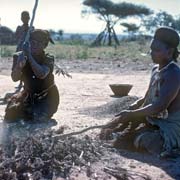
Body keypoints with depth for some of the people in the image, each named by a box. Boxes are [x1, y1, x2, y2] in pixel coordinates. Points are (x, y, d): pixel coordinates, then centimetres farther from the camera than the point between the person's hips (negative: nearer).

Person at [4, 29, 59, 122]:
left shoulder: (48, 59, -17)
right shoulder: (20, 56, -10)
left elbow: (42, 74, -38)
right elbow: (15, 78, -21)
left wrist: (29, 56, -39)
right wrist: (19, 66, -41)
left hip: (47, 95, -3)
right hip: (29, 94, 3)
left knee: (39, 117, -24)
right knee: (11, 112, -16)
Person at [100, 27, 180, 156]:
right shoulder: (156, 70, 9)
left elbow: (159, 107, -30)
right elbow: (146, 100, 19)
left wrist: (130, 115, -23)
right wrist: (128, 110, 3)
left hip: (170, 131, -10)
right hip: (153, 124, 10)